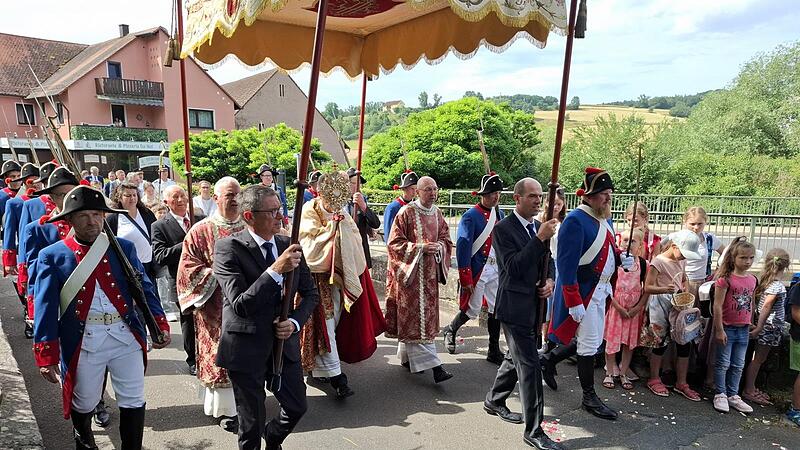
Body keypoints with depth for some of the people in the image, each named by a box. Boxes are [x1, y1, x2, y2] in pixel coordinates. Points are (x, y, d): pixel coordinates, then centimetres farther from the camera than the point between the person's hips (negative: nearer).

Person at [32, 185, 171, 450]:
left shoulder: (124, 248, 4)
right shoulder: (53, 256, -1)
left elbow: (144, 289, 5)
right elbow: (45, 308, -4)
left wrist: (161, 325, -5)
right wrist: (46, 357, -7)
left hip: (127, 336, 1)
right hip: (83, 342, -1)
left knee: (133, 403, 7)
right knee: (84, 404, 18)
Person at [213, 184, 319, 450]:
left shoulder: (289, 246, 1)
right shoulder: (228, 248, -15)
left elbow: (310, 293, 9)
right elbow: (240, 305, -24)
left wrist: (295, 322, -9)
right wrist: (276, 270, -31)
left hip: (285, 344, 5)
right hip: (247, 348, -5)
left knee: (297, 408, 17)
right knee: (252, 423, 12)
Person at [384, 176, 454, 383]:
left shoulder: (437, 213, 10)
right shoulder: (406, 213, -10)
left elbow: (446, 238, 15)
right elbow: (394, 243, -10)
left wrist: (439, 246, -8)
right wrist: (420, 247, -20)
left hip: (429, 273, 7)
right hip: (409, 272, -7)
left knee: (425, 315, 12)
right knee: (415, 317, -8)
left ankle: (406, 356, 26)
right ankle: (432, 364, -8)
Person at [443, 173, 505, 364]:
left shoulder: (499, 214, 9)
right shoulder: (470, 216, -13)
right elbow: (462, 247, -16)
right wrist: (465, 278, -17)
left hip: (496, 269, 6)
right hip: (477, 270, -6)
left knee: (497, 310, 7)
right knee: (472, 310, 3)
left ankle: (494, 351, 17)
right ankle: (450, 331, 32)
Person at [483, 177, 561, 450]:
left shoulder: (539, 227, 9)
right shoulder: (503, 228, -13)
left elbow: (548, 261, 19)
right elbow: (513, 267, -23)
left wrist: (550, 281, -2)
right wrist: (540, 239, -26)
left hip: (535, 305, 8)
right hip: (515, 307, -8)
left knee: (516, 358, 21)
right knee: (529, 366, -5)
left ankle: (494, 401, 42)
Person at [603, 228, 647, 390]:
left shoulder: (643, 264, -4)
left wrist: (637, 308, -10)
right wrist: (619, 307, -14)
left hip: (634, 309, 2)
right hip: (615, 306, -2)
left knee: (630, 342, 9)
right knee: (611, 340, 4)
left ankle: (623, 373, 23)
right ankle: (610, 373, 19)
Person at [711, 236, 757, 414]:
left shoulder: (752, 280, 4)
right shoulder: (726, 279, -14)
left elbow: (752, 304, 15)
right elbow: (717, 305, -15)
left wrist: (751, 323, 15)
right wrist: (719, 330, -16)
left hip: (743, 329, 6)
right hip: (727, 328, -6)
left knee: (738, 365, 13)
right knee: (723, 363, 4)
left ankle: (733, 396, 25)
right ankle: (720, 395, 17)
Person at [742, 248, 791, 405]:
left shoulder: (765, 280, 5)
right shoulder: (777, 285, -17)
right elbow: (766, 306, -23)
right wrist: (758, 328, -24)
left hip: (766, 326, 8)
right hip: (771, 326, -7)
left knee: (759, 358, 15)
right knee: (758, 359, 0)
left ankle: (751, 388, 24)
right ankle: (748, 391, 8)